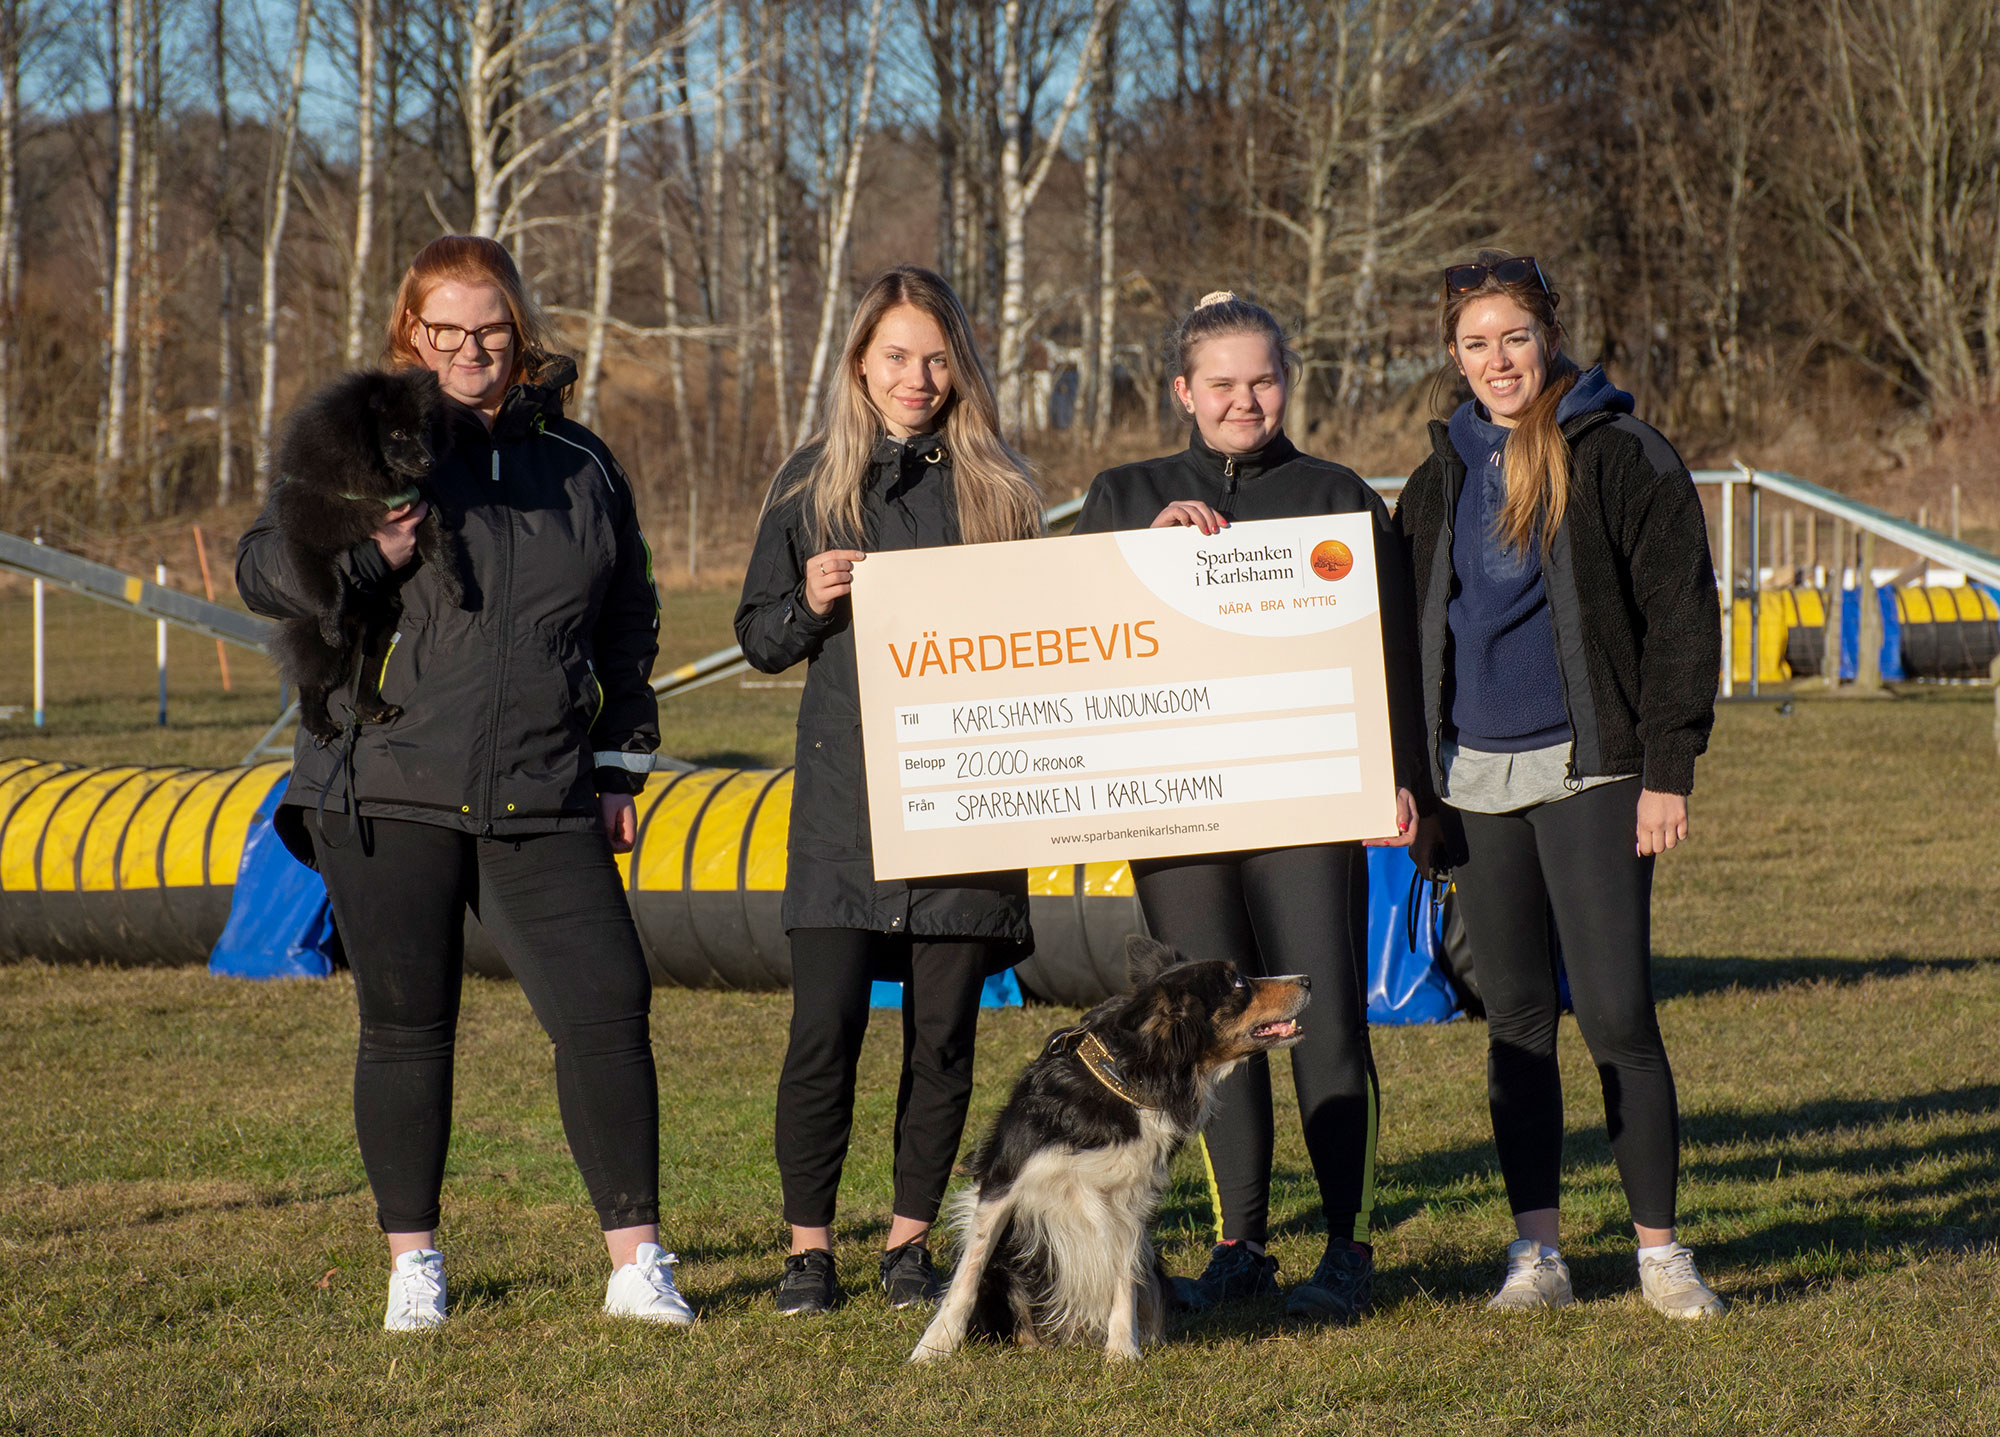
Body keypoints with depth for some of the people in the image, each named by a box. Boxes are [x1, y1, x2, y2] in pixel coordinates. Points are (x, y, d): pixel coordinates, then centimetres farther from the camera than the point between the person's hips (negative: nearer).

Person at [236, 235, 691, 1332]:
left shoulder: (579, 464, 13)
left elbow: (628, 629, 20)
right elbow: (261, 570, 0)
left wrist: (619, 768, 14)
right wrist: (368, 555, -19)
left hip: (544, 806, 2)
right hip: (387, 797, -2)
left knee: (608, 1007, -9)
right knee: (406, 1028, 3)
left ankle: (635, 1259, -3)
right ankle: (412, 1262, 15)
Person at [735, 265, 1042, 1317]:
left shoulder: (998, 488, 10)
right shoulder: (812, 482, 8)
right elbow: (757, 635, 11)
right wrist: (810, 605, -9)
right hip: (842, 795, -1)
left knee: (942, 1035, 2)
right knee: (825, 1027, -7)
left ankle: (910, 1243, 13)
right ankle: (808, 1248, 2)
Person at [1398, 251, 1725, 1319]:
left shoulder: (1624, 459, -3)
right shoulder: (1444, 477, 13)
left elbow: (1681, 618, -5)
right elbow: (1410, 631, 20)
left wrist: (1667, 770, -9)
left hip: (1587, 770, -5)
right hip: (1476, 777, 5)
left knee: (1617, 1016, -8)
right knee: (1515, 1020, 6)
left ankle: (1660, 1250, 0)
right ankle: (1535, 1252, 10)